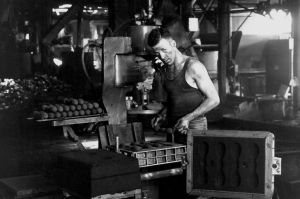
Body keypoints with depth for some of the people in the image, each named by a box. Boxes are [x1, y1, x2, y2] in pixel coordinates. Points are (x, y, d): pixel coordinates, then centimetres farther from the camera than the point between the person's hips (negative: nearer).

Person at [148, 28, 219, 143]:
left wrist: (187, 118, -15)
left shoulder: (193, 67, -9)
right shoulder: (162, 72, 10)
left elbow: (214, 100, -10)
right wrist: (160, 116, 2)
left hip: (193, 128, -5)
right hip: (171, 128, 5)